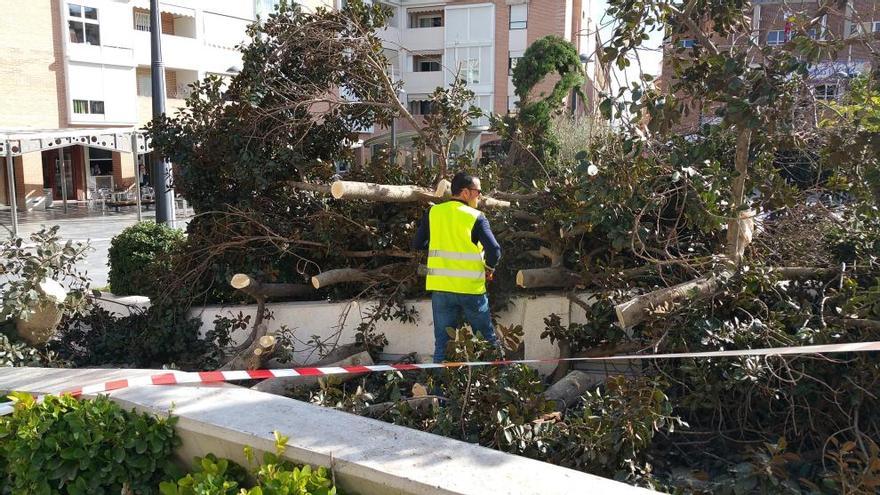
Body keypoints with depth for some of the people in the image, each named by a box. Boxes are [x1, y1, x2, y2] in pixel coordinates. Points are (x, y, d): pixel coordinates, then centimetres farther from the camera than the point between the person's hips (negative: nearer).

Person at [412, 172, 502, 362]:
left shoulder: (433, 212, 3)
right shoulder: (476, 217, -7)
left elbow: (417, 244, 7)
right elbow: (494, 251, -16)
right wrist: (489, 268, 3)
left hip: (440, 287, 3)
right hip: (471, 288, -3)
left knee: (443, 343, 9)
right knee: (488, 340, 13)